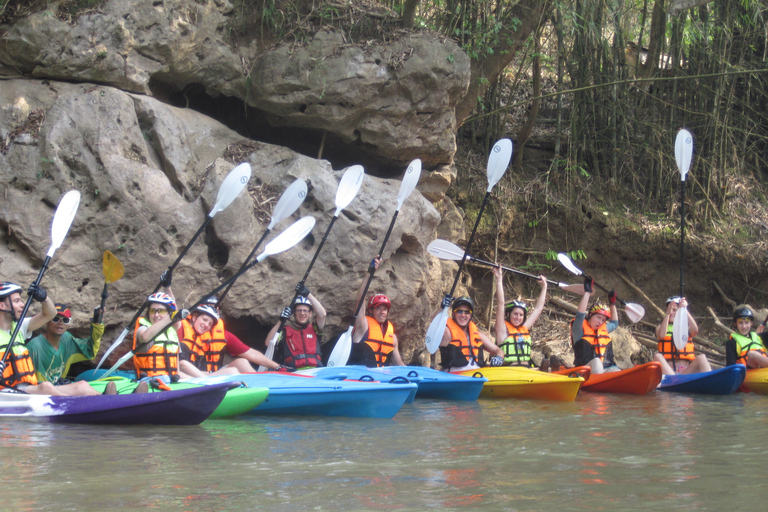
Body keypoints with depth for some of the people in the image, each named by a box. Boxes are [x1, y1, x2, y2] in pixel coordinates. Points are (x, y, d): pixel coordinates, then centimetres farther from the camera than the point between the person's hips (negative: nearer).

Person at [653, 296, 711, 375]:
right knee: (657, 356, -31)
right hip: (668, 370, -1)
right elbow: (661, 335, -9)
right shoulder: (661, 327, 17)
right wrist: (668, 313, -14)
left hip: (686, 371, 1)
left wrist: (684, 310, -14)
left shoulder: (686, 327, 18)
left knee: (701, 358, -27)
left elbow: (695, 330, -8)